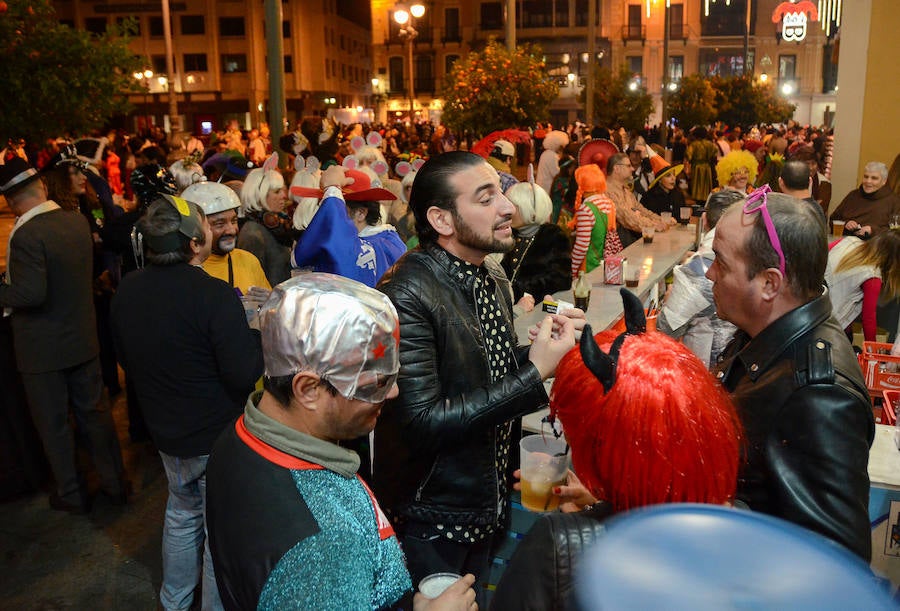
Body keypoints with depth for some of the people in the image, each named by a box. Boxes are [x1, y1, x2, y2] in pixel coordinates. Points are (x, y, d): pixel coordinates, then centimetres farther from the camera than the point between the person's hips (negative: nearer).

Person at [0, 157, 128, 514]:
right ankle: (115, 484, 28)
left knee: (53, 425, 12)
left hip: (43, 347, -6)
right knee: (94, 412, 18)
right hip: (83, 337, 6)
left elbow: (30, 294, -30)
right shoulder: (78, 221, -2)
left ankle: (72, 494, 26)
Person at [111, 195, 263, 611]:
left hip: (166, 433, 7)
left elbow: (126, 361, 9)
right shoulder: (214, 295, -27)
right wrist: (255, 325, -10)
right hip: (218, 439, -7)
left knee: (182, 514, 27)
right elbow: (245, 376, -26)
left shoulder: (126, 291, -4)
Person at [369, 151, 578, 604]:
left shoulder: (494, 278, 1)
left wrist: (537, 353, -8)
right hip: (429, 525, -7)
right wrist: (535, 372, -26)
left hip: (488, 509, 8)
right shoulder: (407, 294, -25)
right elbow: (422, 423, -28)